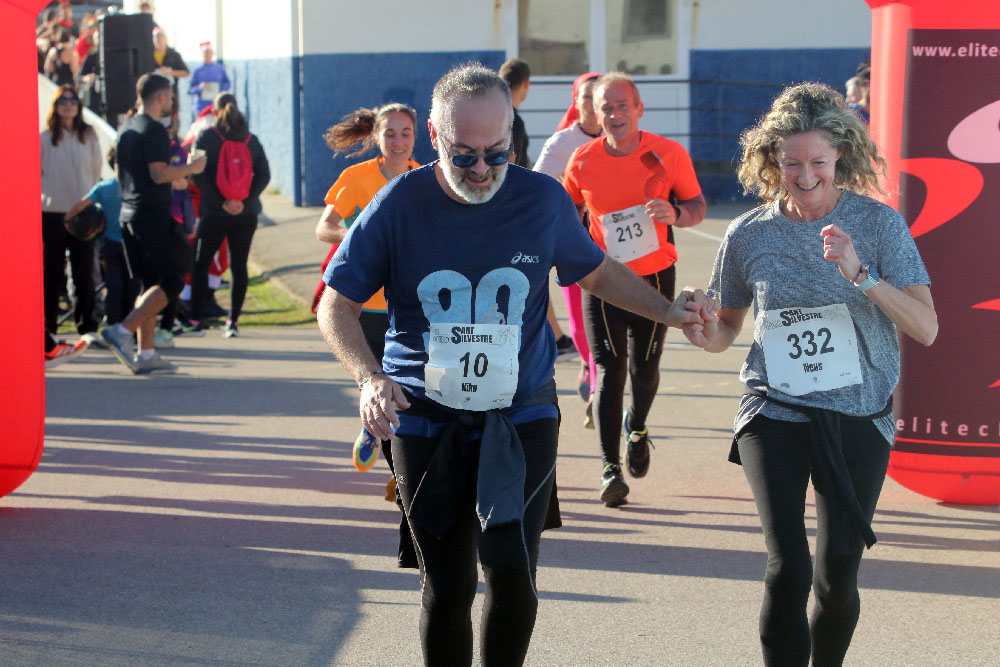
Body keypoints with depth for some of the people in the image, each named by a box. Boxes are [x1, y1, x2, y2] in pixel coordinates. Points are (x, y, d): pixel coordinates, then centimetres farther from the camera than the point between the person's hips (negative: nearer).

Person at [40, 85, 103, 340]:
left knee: (84, 270, 1)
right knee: (52, 271, 1)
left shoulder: (89, 136, 7)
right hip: (52, 212, -2)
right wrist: (48, 192, -2)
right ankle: (48, 325, 8)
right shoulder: (44, 138, 1)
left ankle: (87, 325, 8)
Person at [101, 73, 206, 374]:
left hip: (129, 214, 9)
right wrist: (191, 168, -7)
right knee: (172, 280, -5)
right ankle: (122, 332, -15)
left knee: (151, 283, 12)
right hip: (154, 216, -9)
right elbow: (160, 174, -22)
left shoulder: (125, 128, 15)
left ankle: (145, 354, 10)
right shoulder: (154, 130, -13)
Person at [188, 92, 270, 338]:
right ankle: (233, 322, 4)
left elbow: (199, 175, -13)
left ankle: (194, 319, 8)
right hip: (246, 215, 3)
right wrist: (245, 200, -9)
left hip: (214, 213, -3)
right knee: (239, 266, 7)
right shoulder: (251, 140, 6)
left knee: (200, 264, 9)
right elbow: (264, 174, -2)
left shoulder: (206, 137, -4)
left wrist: (220, 202, -14)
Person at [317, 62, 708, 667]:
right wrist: (370, 377, -18)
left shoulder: (544, 199, -3)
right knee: (446, 586, 5)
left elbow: (598, 272, 15)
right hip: (426, 420, 0)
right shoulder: (400, 205, -7)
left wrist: (666, 310, 0)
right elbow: (337, 305, -1)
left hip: (522, 415, 0)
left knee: (511, 572, -14)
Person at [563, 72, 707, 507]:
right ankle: (610, 468, -3)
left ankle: (637, 429, 41)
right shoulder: (583, 161, -3)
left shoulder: (668, 155, -7)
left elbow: (697, 205, 2)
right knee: (608, 370, -7)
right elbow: (570, 209, 15)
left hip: (655, 276, 0)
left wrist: (675, 213, -20)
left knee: (645, 369, 7)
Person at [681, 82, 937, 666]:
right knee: (788, 570, -16)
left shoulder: (878, 224, -4)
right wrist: (707, 333, -9)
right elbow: (727, 326, 14)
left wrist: (861, 275, -24)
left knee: (837, 578, 5)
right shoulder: (749, 235, -1)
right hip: (775, 414, 0)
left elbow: (926, 329, -11)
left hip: (858, 418, 0)